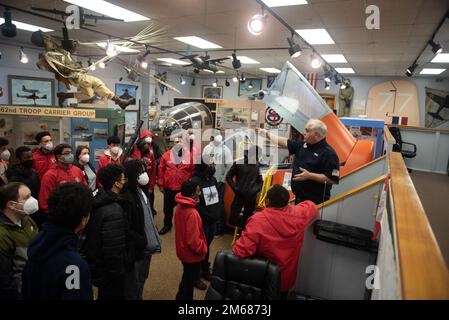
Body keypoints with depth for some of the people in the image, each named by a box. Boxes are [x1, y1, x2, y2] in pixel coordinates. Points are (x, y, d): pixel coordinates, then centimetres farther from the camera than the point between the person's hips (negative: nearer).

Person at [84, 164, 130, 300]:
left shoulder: (97, 201, -3)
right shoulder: (113, 212, -32)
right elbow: (114, 251, -30)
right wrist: (117, 275, -16)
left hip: (96, 262, 9)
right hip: (110, 270, -8)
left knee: (104, 294, 28)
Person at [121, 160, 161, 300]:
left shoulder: (141, 191, 5)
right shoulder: (126, 198, -24)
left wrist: (151, 239, 8)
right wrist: (144, 241, -20)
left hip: (146, 246, 9)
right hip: (135, 249, -8)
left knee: (142, 278, 25)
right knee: (133, 283, 10)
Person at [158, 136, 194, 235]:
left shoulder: (189, 156, -6)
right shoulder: (166, 155, -3)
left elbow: (193, 171, -2)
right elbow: (161, 170, 1)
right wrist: (161, 185, 2)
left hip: (184, 188, -1)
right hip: (169, 188, 1)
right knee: (168, 208, 15)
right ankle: (167, 225, 35)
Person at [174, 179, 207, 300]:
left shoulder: (180, 207, -4)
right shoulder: (192, 213, -33)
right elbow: (193, 240, -30)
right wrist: (203, 249, -12)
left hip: (183, 250, 9)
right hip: (192, 254, -8)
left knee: (187, 278, 27)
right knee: (190, 281, 13)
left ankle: (182, 296, 44)